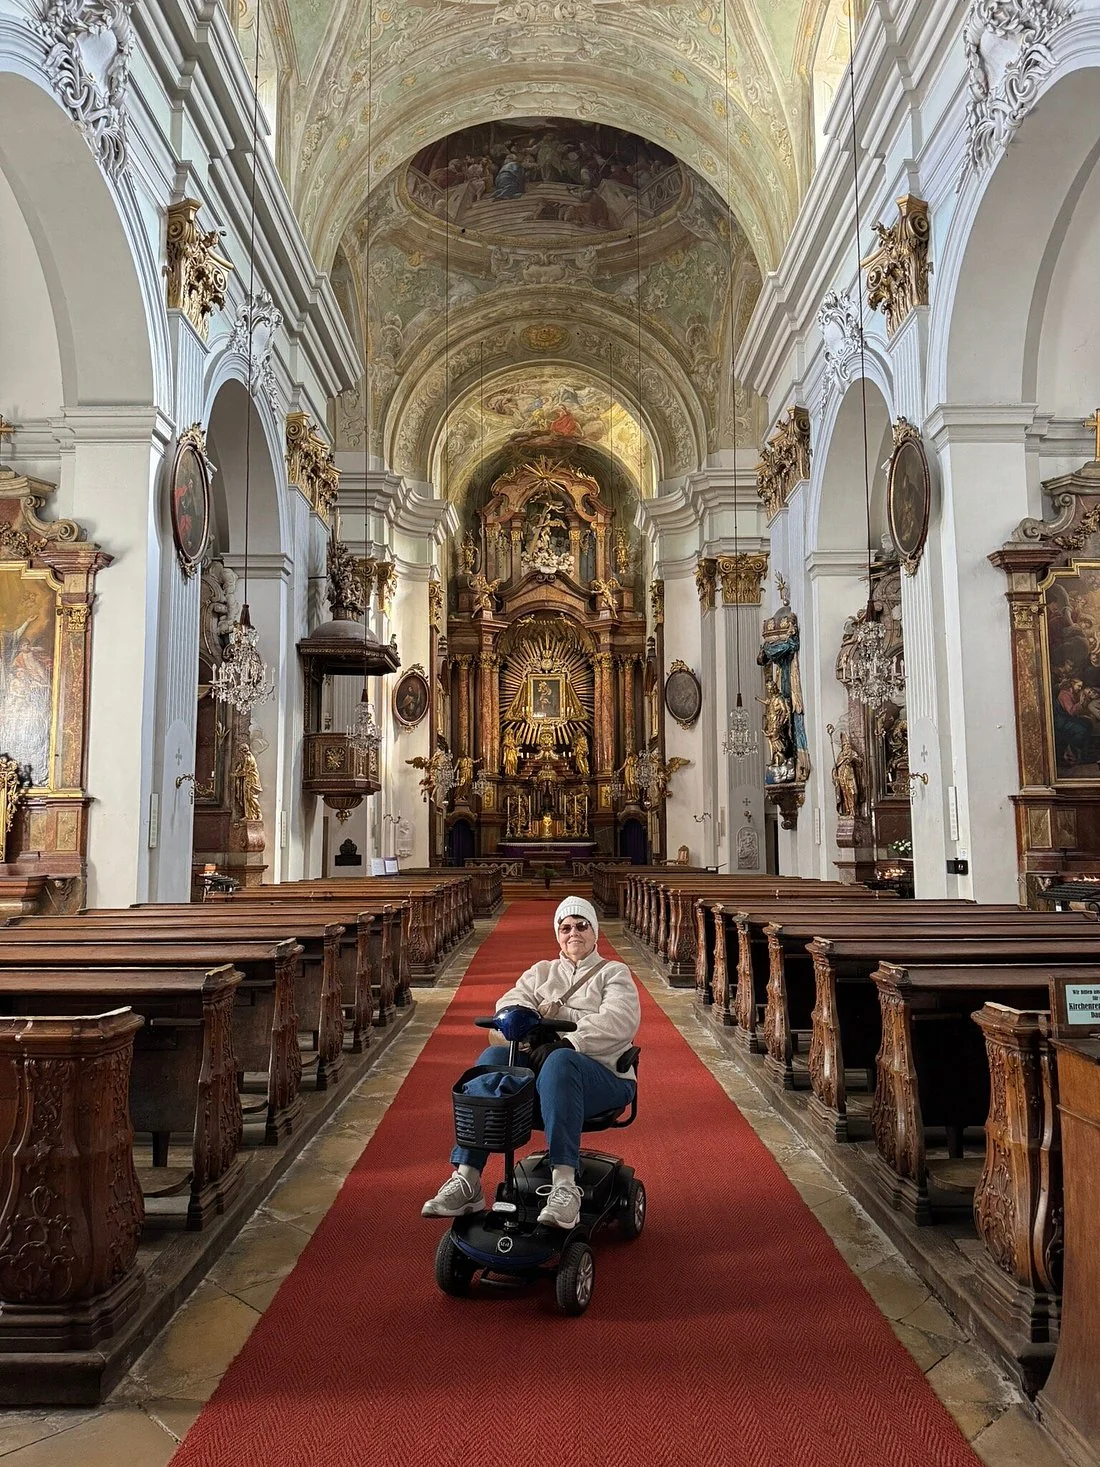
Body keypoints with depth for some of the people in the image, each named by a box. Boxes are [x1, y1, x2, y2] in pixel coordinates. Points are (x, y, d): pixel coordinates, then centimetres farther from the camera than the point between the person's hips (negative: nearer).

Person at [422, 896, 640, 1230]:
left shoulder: (613, 973, 13)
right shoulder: (542, 971, 26)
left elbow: (619, 1020, -7)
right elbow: (513, 998, 10)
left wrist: (567, 1043, -22)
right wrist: (514, 1013, -18)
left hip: (601, 1072, -4)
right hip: (542, 1062, 4)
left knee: (560, 1063, -39)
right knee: (492, 1058, -26)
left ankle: (564, 1187, -48)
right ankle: (465, 1180, -30)